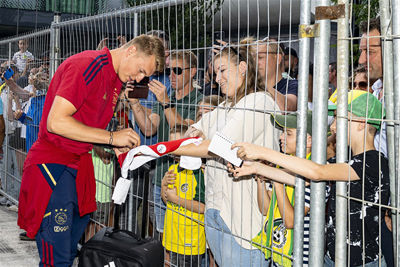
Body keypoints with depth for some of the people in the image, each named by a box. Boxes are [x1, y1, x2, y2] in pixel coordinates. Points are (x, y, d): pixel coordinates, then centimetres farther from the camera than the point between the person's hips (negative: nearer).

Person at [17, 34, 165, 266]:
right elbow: (56, 121, -26)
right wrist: (112, 138, -22)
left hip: (79, 165, 9)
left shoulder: (117, 78, 12)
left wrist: (119, 145, 2)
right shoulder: (86, 66, -18)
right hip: (53, 164, -9)